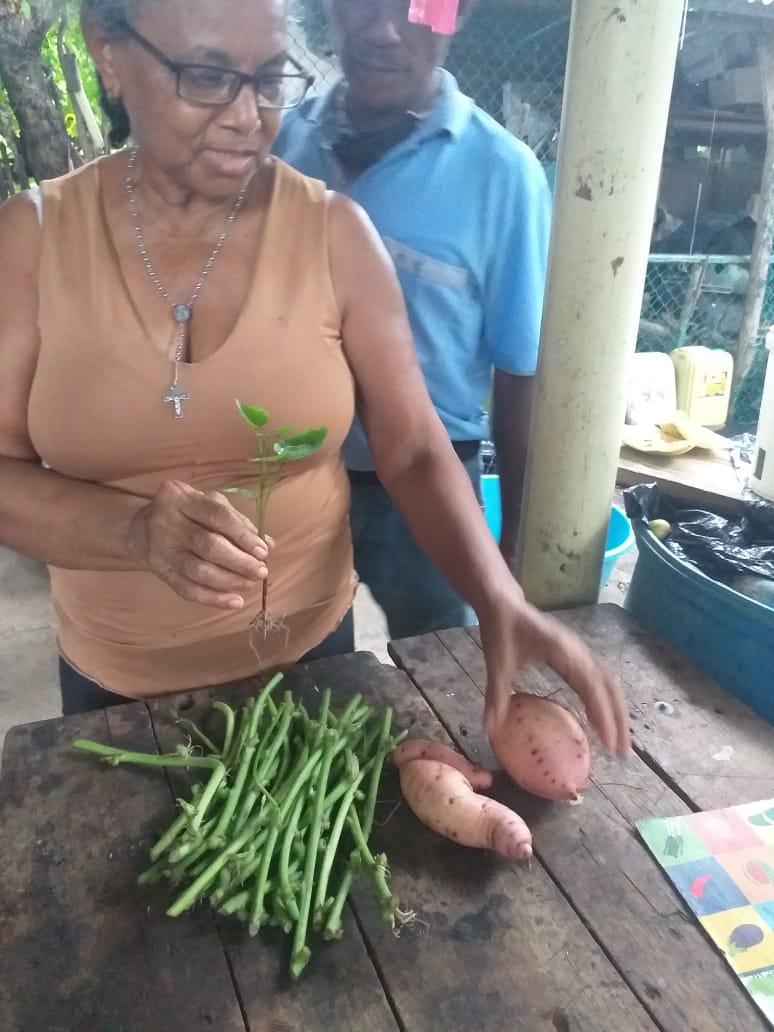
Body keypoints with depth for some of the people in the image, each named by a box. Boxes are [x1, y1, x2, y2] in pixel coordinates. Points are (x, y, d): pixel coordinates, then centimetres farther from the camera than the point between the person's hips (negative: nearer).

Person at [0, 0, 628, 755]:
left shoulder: (335, 235, -12)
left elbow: (413, 451, -11)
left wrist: (498, 601, -27)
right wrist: (137, 529, -30)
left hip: (305, 653, 0)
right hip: (114, 679, 1)